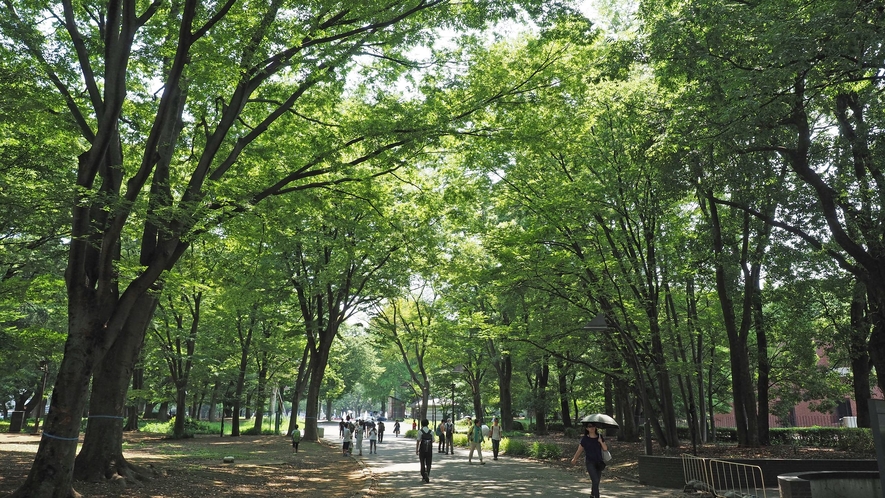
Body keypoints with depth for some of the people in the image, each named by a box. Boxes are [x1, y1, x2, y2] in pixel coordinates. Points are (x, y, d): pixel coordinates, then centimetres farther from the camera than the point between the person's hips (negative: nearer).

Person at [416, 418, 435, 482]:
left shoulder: (420, 431, -8)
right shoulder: (431, 431, 0)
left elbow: (418, 441, -11)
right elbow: (432, 441, 6)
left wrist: (416, 450, -4)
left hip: (422, 450, -1)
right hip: (429, 450, 1)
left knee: (422, 463, 15)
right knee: (428, 464, 6)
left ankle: (423, 476, 20)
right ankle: (427, 474, -18)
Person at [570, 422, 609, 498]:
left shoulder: (600, 437, 3)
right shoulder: (585, 439, -5)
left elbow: (605, 449, 0)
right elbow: (579, 450, 5)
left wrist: (601, 442, -17)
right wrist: (574, 459, 15)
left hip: (599, 462, 4)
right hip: (589, 462, -4)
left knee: (596, 482, 12)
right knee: (595, 480, -17)